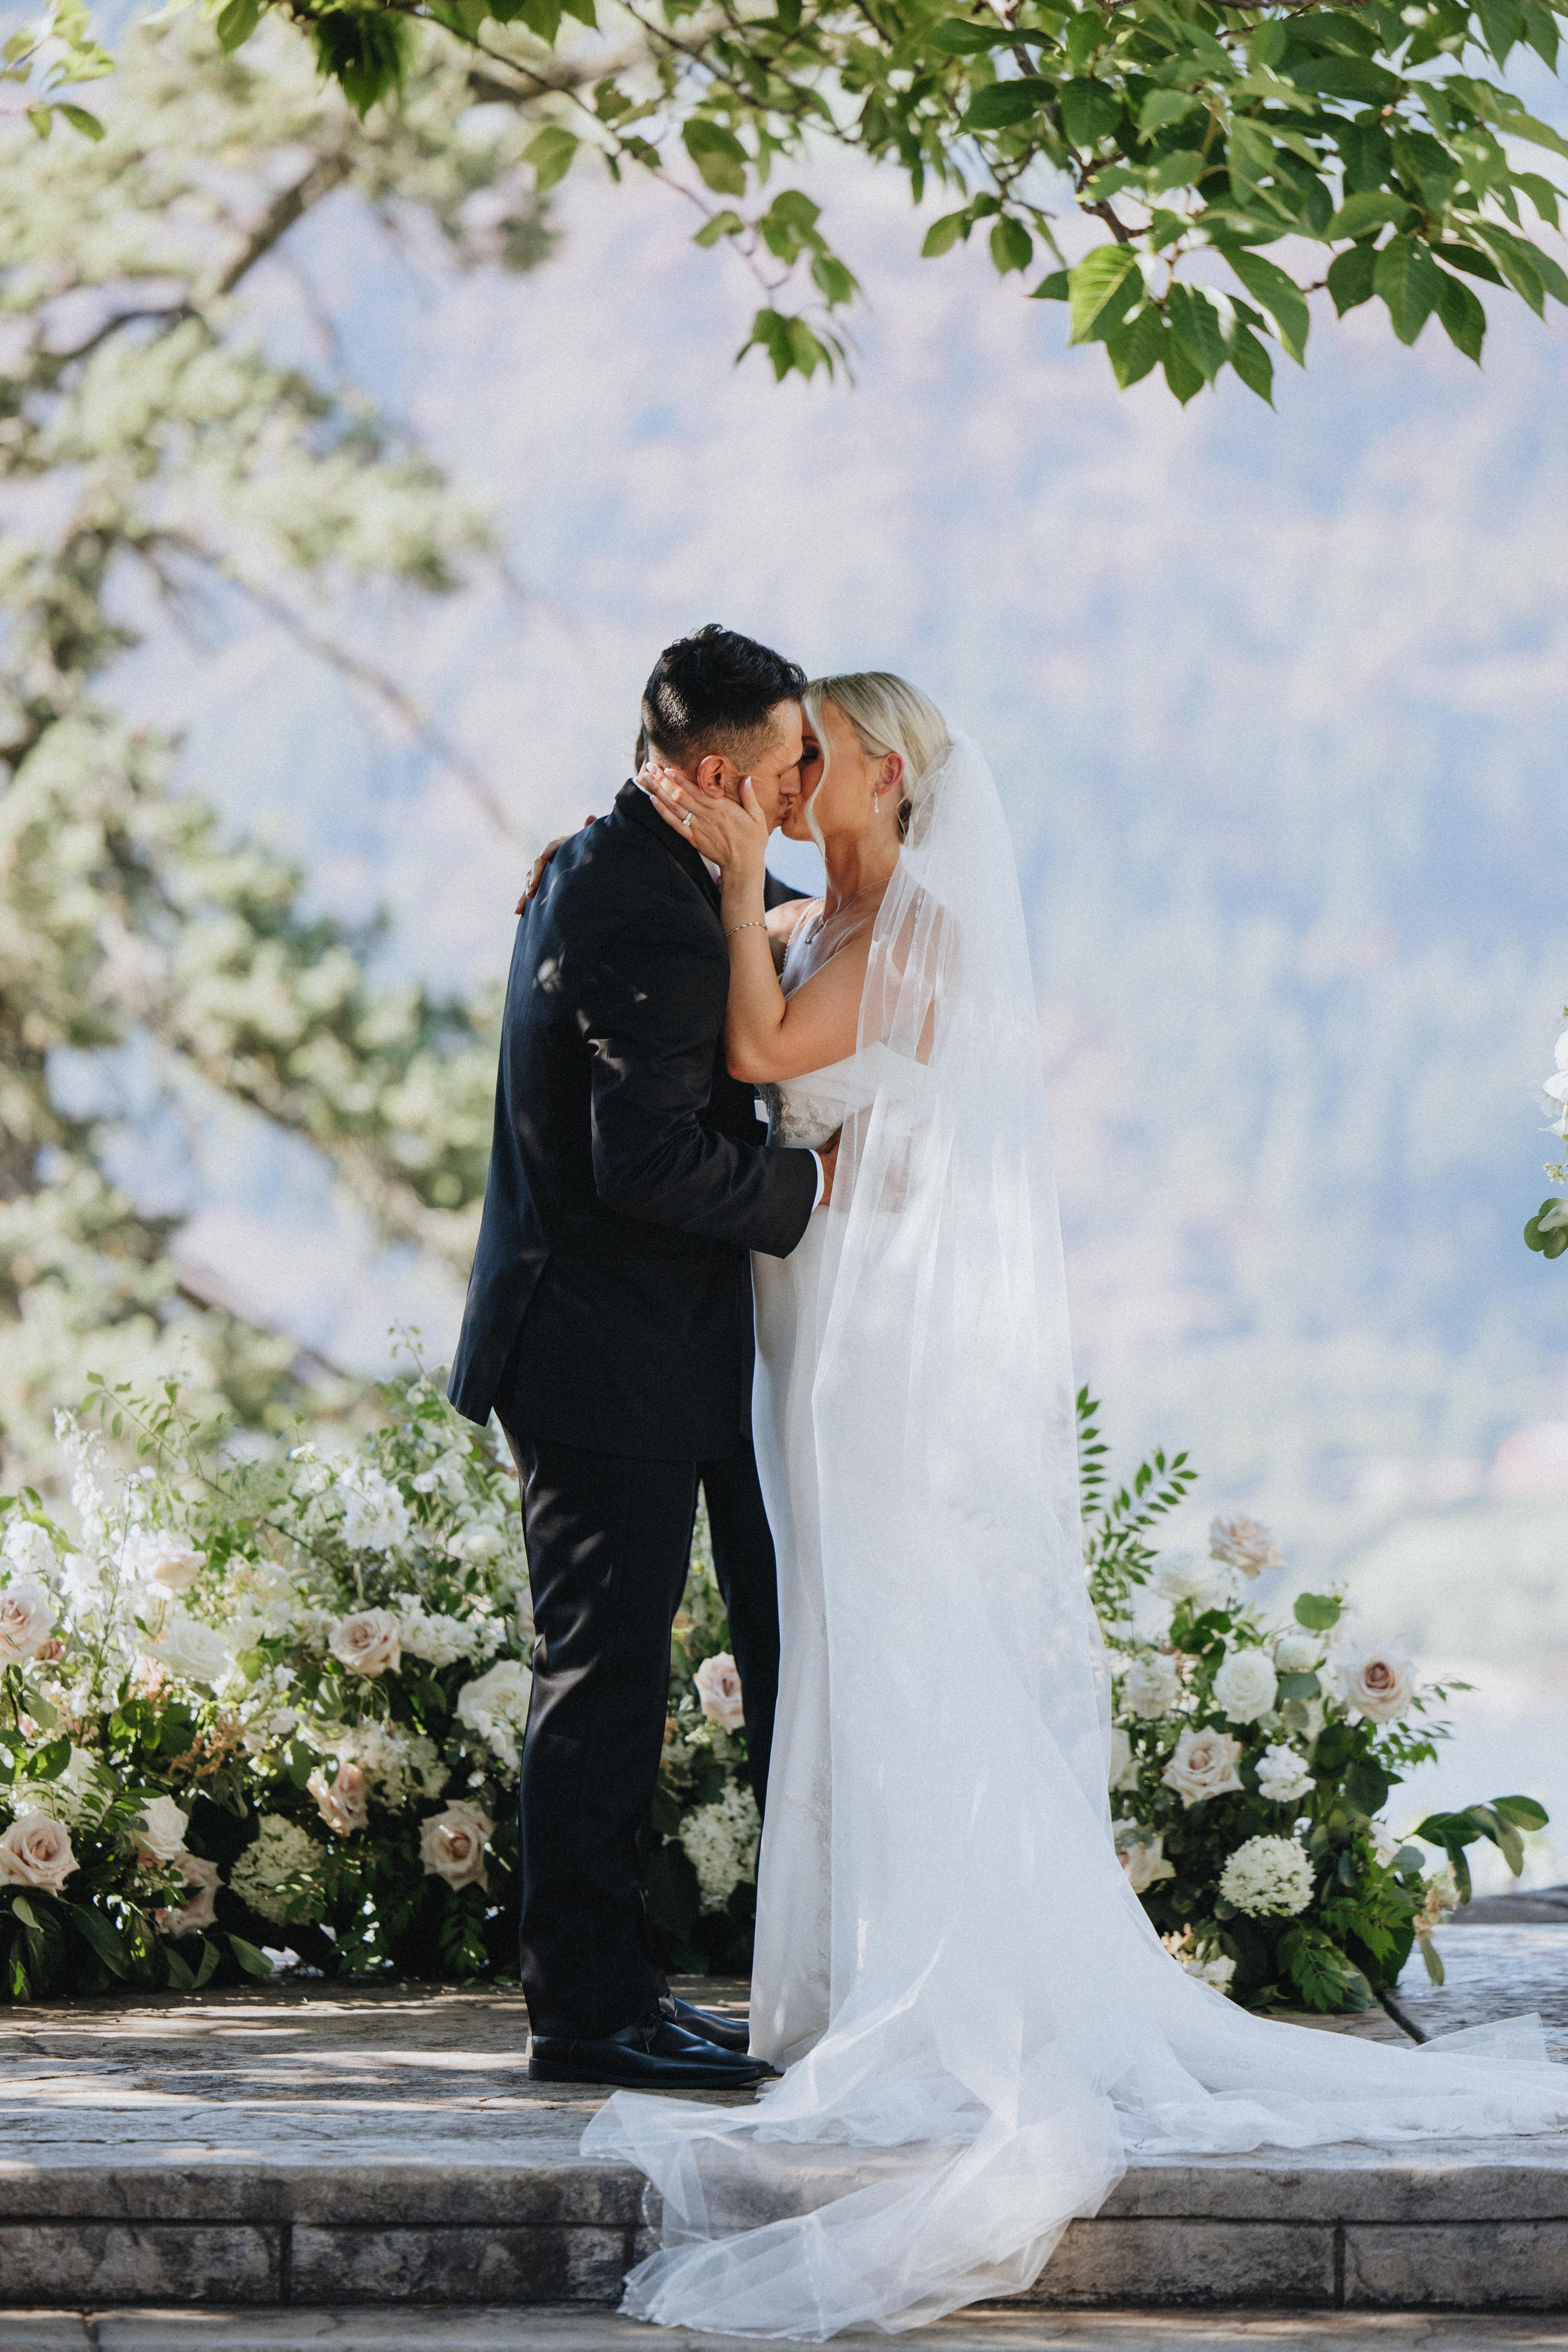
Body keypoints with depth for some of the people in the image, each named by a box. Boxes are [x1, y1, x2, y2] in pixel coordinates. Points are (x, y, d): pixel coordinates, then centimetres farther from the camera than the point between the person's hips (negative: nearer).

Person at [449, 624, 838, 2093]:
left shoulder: (589, 866, 13)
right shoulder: (652, 919, -21)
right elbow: (651, 1163, -25)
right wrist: (814, 1185, -12)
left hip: (590, 1345, 11)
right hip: (615, 1363, -11)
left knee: (604, 1680, 14)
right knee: (605, 1680, -5)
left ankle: (598, 1983, 20)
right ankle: (590, 2010, -1)